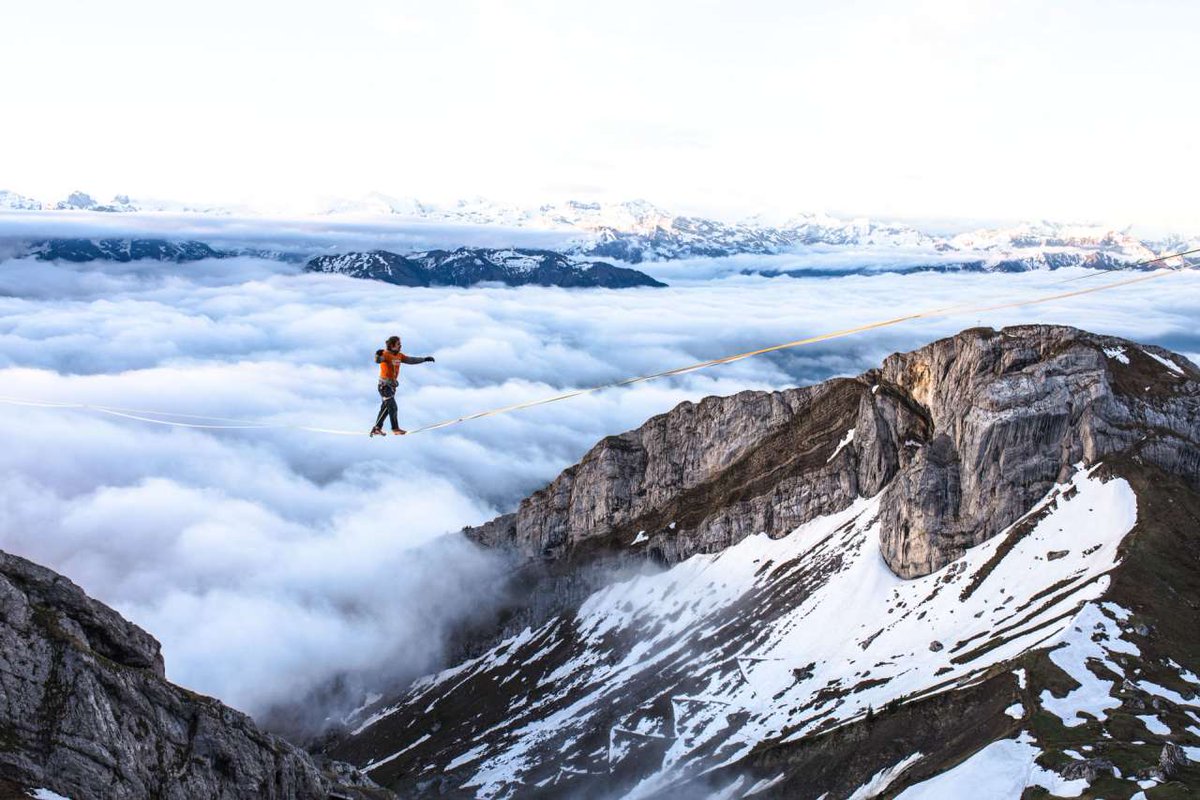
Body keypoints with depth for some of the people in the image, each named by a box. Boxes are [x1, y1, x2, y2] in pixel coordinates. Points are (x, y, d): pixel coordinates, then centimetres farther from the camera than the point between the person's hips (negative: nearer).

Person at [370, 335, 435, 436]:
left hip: (392, 385, 9)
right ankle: (395, 429, -6)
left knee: (385, 408, 13)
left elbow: (411, 360, 13)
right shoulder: (385, 354, -16)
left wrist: (425, 359, 10)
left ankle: (377, 428, 22)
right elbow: (378, 360, -35)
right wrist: (378, 355, -59)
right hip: (384, 385, -9)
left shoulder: (399, 355, 7)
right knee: (392, 407, -11)